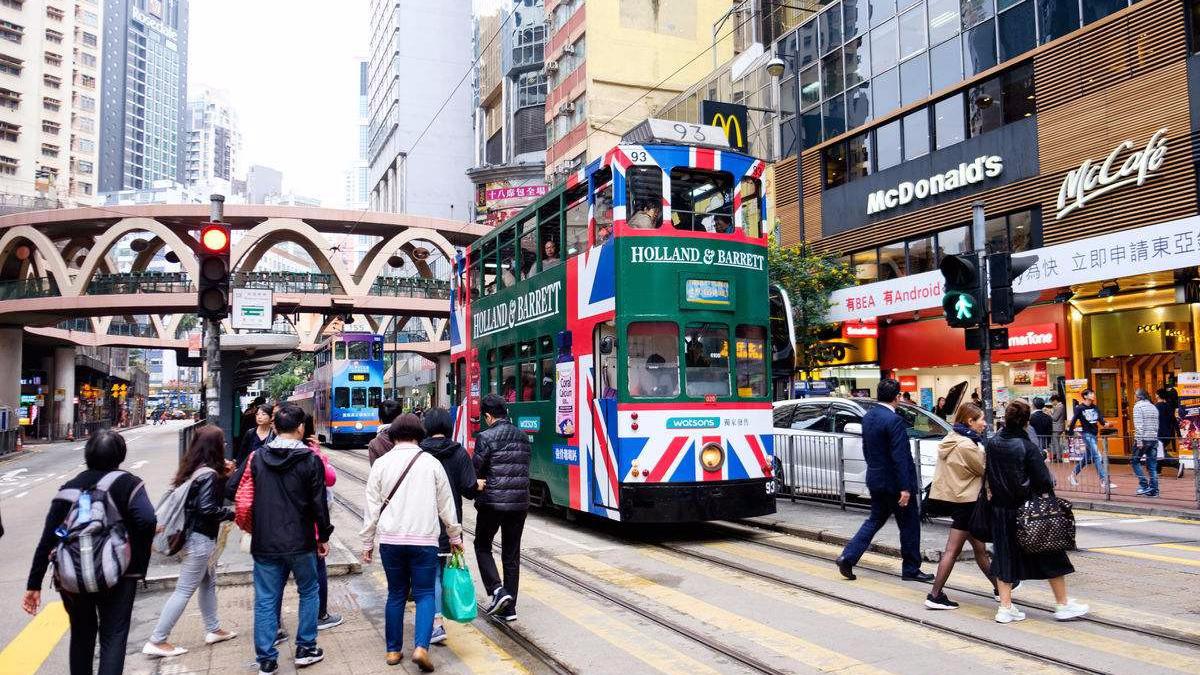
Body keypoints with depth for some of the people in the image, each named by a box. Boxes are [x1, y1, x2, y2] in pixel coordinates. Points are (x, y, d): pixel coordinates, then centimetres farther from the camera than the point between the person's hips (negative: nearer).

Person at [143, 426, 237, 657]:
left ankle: (213, 629, 31)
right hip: (201, 537, -10)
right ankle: (156, 641, 4)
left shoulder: (195, 469, 6)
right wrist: (232, 512, -11)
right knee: (184, 590, -2)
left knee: (208, 583, 19)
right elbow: (207, 509, -24)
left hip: (195, 534, 10)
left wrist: (224, 475, 6)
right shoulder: (209, 474, -21)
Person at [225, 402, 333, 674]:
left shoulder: (258, 458, -2)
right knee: (309, 592, 17)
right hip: (300, 542, -2)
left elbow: (231, 488, -1)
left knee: (265, 600, 9)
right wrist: (324, 536, 4)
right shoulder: (310, 460, -10)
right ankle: (305, 649, 22)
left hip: (264, 543, 2)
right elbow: (319, 503, -9)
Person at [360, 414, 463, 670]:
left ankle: (394, 650, 20)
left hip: (390, 539, 2)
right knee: (424, 594, 6)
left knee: (396, 594, 14)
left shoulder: (381, 463, 1)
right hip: (424, 539, -1)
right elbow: (446, 505, 6)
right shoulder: (431, 462, 0)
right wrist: (455, 536, 17)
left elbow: (372, 507, 3)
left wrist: (367, 542, 12)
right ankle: (421, 646, -10)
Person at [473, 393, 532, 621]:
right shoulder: (523, 437, 9)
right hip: (519, 503, 5)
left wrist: (479, 483, 11)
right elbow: (525, 469, 11)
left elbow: (475, 471, -11)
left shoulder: (486, 437, -11)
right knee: (512, 554, 12)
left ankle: (497, 590, -1)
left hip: (492, 502, -5)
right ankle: (509, 607, 14)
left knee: (482, 546, 16)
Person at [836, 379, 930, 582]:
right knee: (909, 525, 8)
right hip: (894, 481, -8)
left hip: (875, 479, 8)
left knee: (875, 519, 18)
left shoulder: (868, 417, 5)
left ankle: (848, 557, 9)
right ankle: (911, 570, 17)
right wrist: (905, 488, -20)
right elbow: (899, 457, -22)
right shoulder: (893, 420, -21)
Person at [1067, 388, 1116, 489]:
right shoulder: (1080, 408, -8)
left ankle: (1073, 475, 29)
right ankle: (1104, 480, -12)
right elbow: (1073, 421, -4)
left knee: (1087, 457, 15)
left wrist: (1105, 423, -20)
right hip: (1087, 434, -7)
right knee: (1098, 457, -13)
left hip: (1094, 434, 7)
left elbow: (1100, 418, 1)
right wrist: (1070, 433, -2)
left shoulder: (1095, 407, 9)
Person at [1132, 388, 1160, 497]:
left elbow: (1138, 425, -15)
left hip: (1143, 439, -6)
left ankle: (1144, 484, -2)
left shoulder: (1138, 406, -7)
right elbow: (1157, 425, 16)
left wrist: (1139, 441, -17)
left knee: (1135, 461, 7)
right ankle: (1154, 490, 8)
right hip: (1154, 439, 6)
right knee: (1152, 465, 8)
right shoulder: (1153, 407, 14)